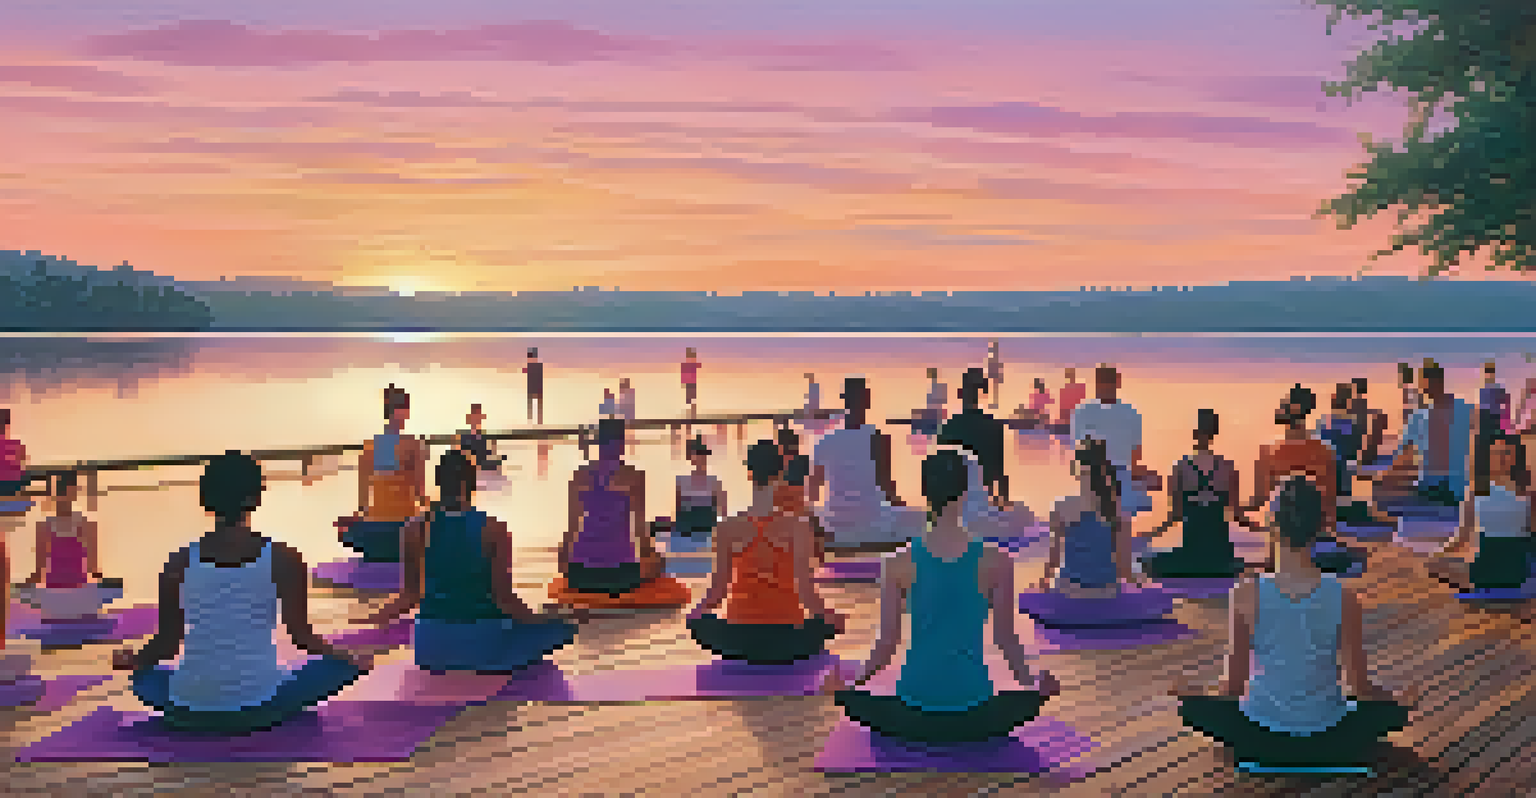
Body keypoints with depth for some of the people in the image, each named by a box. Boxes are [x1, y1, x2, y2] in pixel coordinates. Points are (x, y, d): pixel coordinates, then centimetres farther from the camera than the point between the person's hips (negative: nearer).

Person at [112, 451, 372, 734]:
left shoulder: (180, 562, -2)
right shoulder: (283, 558, -7)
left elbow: (167, 643, 3)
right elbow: (301, 634, -5)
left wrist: (132, 661, 25)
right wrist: (350, 659, 13)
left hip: (189, 710, 2)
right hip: (260, 705, -2)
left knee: (145, 675, 33)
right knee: (342, 666, 19)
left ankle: (200, 715, 15)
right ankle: (267, 714, 9)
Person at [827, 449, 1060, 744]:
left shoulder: (899, 564, -7)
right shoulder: (996, 562, -7)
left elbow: (886, 645, -2)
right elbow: (1006, 639, 1)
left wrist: (846, 683, 16)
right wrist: (1032, 681, 20)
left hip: (913, 716, 0)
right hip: (974, 714, 1)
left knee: (849, 697, 27)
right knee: (1034, 695, 30)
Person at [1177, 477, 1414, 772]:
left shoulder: (1247, 595, -17)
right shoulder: (1344, 598, -15)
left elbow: (1233, 686, -9)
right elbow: (1361, 687, -6)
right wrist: (1397, 699, 17)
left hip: (1260, 743, -1)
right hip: (1329, 746, 1)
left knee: (1190, 703, 26)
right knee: (1395, 709, 30)